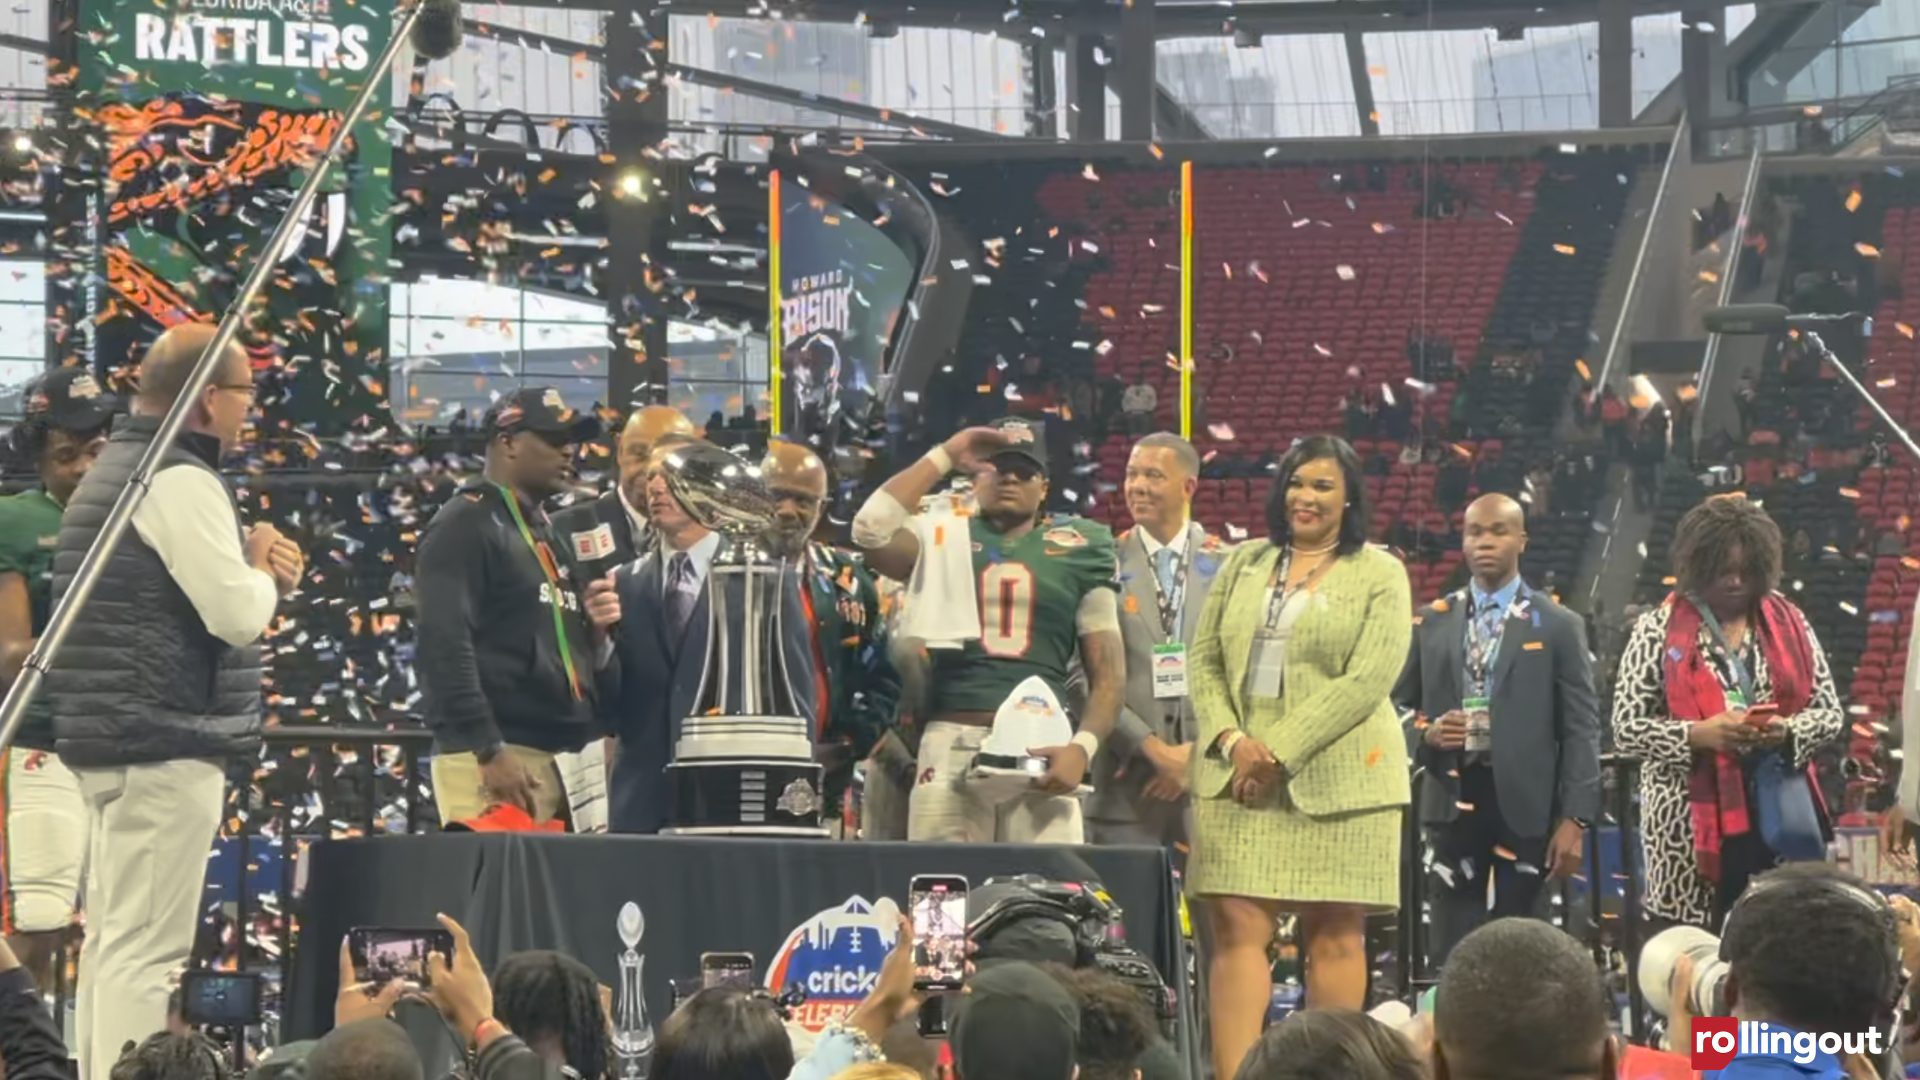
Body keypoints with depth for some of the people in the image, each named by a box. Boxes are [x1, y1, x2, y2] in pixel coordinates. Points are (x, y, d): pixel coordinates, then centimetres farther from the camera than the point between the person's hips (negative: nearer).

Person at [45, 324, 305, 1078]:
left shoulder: (114, 470, 18)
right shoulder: (178, 480, -14)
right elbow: (240, 615, -19)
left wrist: (251, 569, 9)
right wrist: (264, 570, 2)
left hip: (112, 737, 10)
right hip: (165, 742, -10)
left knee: (113, 936, 13)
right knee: (147, 948, -11)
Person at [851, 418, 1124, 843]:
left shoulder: (1075, 552, 13)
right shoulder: (946, 541, 13)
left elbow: (1108, 672, 9)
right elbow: (871, 529, -6)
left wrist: (1083, 747, -9)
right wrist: (945, 456, 2)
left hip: (1042, 747, 0)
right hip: (953, 742, 0)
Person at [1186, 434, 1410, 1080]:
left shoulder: (1379, 575, 2)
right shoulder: (1244, 564, 15)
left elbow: (1368, 679, -8)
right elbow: (1205, 661, 12)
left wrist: (1280, 752, -13)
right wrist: (1232, 739, -7)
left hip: (1335, 777, -3)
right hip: (1237, 775, 3)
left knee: (1335, 936, -1)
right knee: (1237, 930, -6)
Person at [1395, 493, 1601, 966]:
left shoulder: (1558, 626, 3)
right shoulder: (1431, 622, 11)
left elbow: (1580, 730, -1)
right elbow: (1400, 705, 15)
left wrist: (1575, 819, -8)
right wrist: (1426, 733, -9)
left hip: (1524, 804, -2)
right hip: (1453, 799, 2)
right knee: (1453, 945, 1)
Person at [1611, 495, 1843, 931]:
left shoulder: (1789, 623, 8)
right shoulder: (1658, 631, 0)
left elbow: (1830, 713, 9)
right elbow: (1626, 727, -3)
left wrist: (1788, 732, -12)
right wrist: (1697, 735, -19)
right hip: (1692, 822, -2)